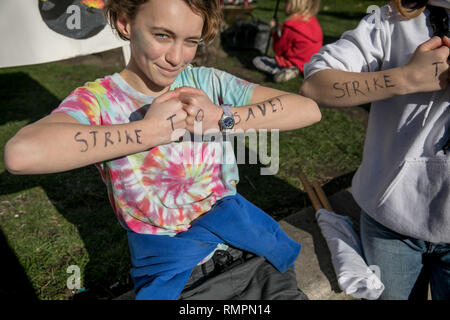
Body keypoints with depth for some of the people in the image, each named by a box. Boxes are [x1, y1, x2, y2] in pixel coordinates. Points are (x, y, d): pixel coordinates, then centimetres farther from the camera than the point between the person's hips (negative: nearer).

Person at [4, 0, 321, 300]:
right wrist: (151, 130, -23)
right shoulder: (99, 100, -7)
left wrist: (221, 118, -18)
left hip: (249, 249, 3)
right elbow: (20, 154, -29)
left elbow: (308, 109, -6)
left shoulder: (208, 83, 1)